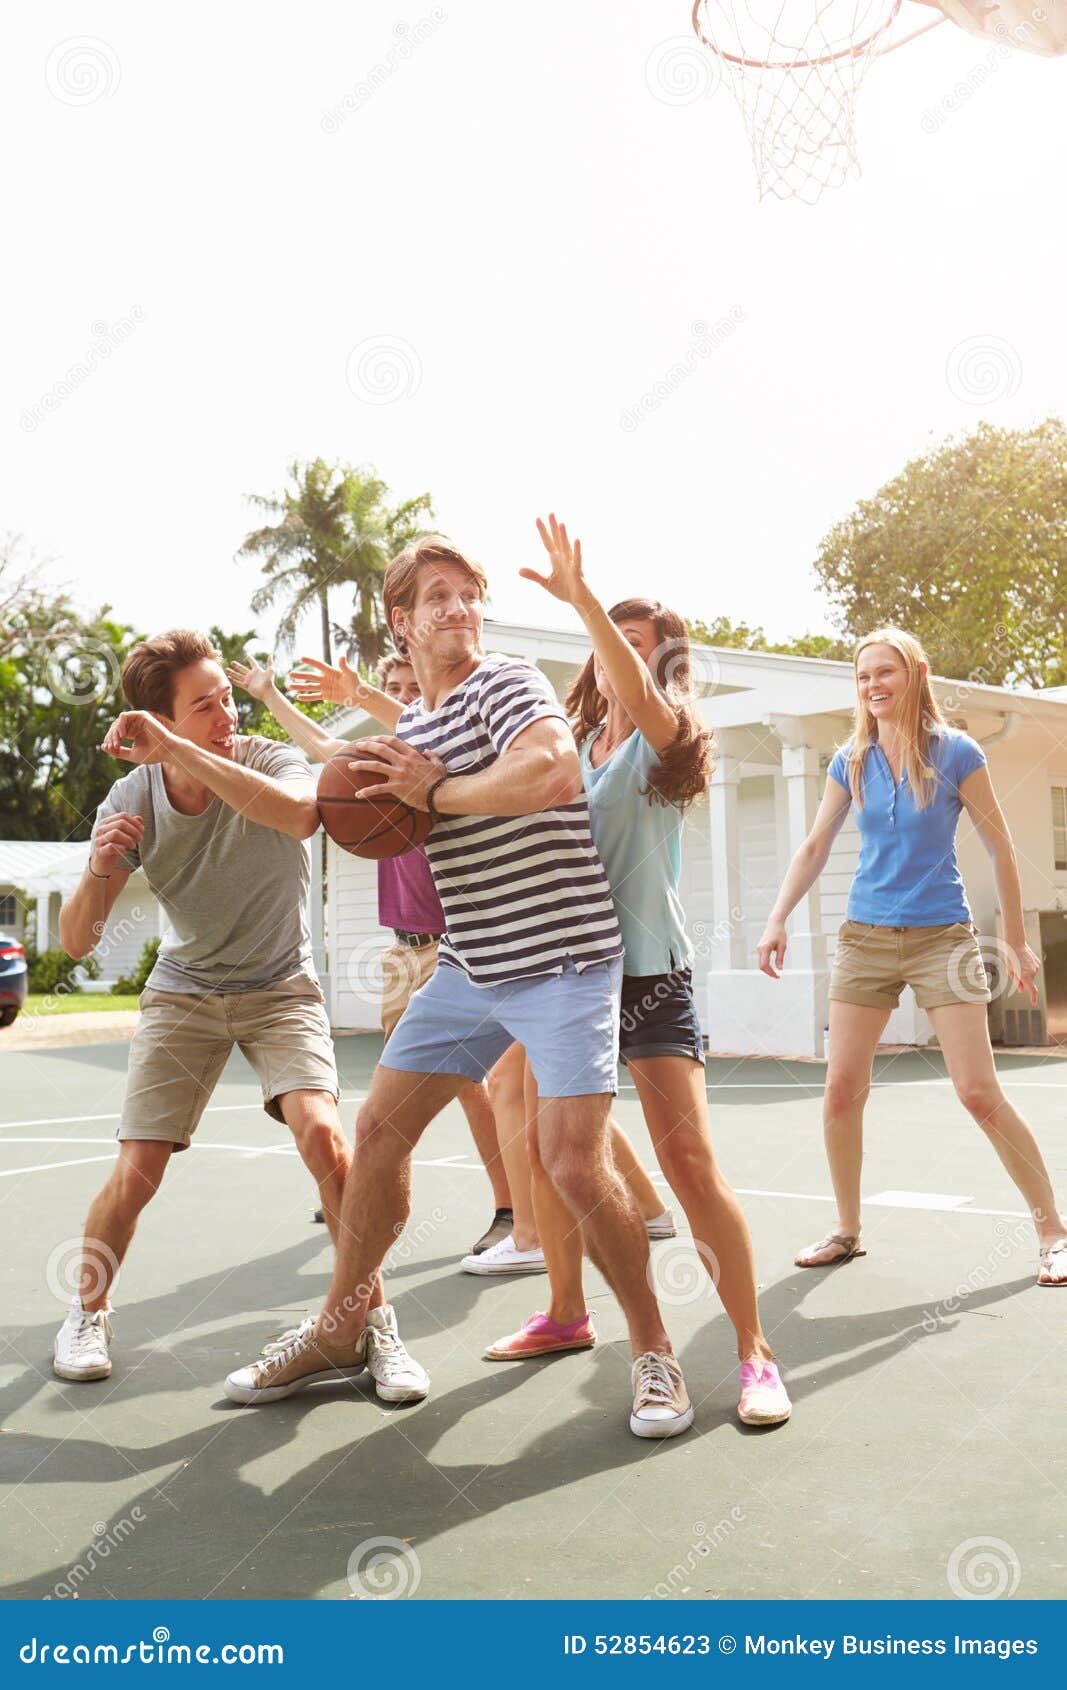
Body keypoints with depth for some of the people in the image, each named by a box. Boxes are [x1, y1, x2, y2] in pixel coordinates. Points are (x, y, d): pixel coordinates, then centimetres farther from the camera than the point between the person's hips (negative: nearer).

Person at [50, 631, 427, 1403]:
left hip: (280, 989, -2)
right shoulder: (131, 798, -11)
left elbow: (301, 815, -46)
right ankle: (88, 1314, 24)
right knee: (136, 1171, -5)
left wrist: (178, 751, -46)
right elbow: (77, 942, -11)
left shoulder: (272, 762, -19)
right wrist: (99, 869, -32)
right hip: (183, 992, 2)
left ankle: (376, 1320, -7)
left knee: (323, 1135, -24)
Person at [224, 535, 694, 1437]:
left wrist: (436, 792, -18)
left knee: (573, 1161, -15)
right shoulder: (409, 728, 15)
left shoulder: (505, 681, -11)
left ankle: (655, 1352, 8)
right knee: (380, 1130, 8)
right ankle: (339, 1334, 26)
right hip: (468, 966, 8)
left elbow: (556, 769, -31)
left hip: (561, 957, -8)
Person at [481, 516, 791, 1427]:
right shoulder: (567, 747, 12)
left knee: (690, 1159, -12)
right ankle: (568, 1314, 30)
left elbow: (640, 695, -25)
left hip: (650, 973, -6)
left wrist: (581, 597, -37)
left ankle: (756, 1352, -2)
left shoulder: (665, 740, -4)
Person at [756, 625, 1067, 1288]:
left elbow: (1001, 849, 0)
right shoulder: (852, 762, 4)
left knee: (980, 1093, -8)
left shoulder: (956, 752, -6)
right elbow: (815, 848, 11)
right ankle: (848, 1230, 17)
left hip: (942, 937, -4)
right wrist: (777, 920, 0)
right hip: (865, 937, 4)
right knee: (842, 1090, 0)